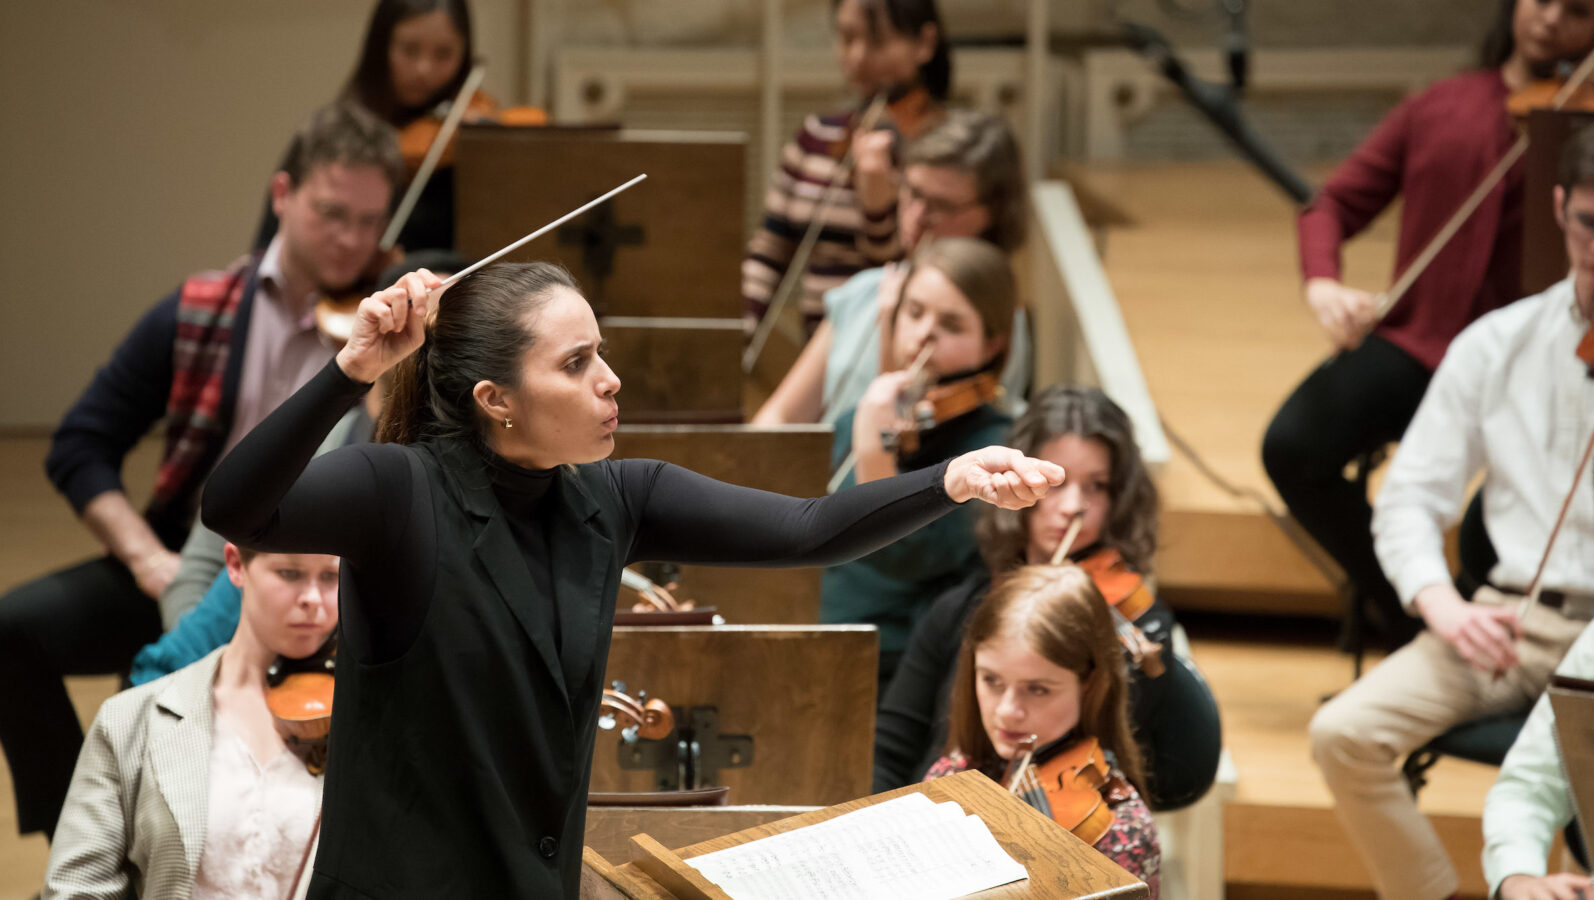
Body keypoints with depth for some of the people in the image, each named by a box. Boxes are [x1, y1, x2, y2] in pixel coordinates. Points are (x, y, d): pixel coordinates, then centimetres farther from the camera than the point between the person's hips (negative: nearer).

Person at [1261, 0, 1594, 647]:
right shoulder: (1439, 109, 13)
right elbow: (1334, 205, 13)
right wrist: (1321, 284, -7)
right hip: (1416, 343, 3)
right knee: (1293, 448, -23)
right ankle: (1396, 604, 1)